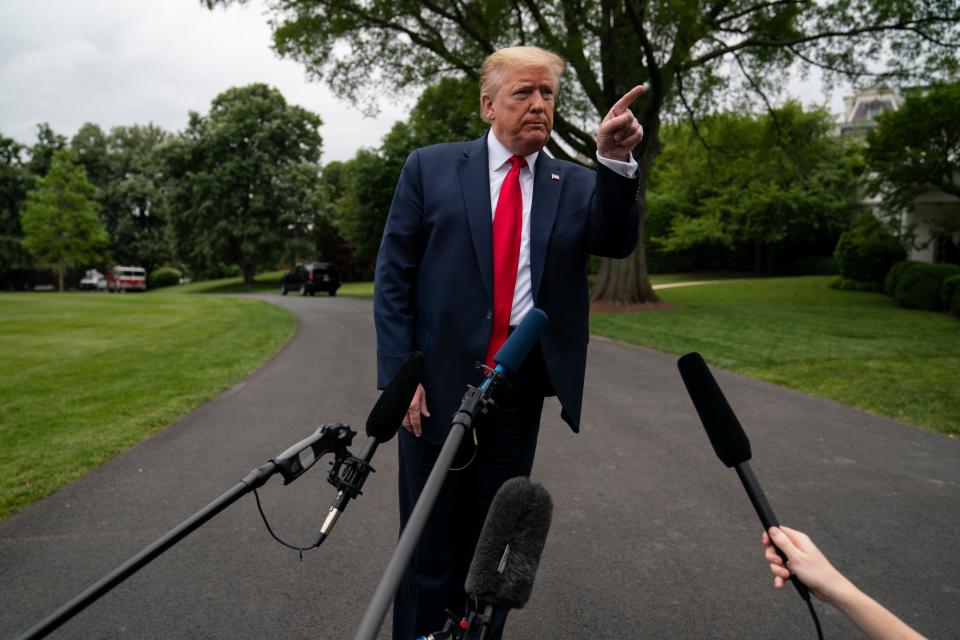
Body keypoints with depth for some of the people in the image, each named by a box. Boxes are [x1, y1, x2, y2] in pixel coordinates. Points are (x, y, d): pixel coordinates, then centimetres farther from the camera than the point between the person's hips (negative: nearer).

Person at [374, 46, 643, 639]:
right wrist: (400, 375, -8)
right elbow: (392, 278, -1)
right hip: (438, 384, -2)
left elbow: (617, 241, -9)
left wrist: (616, 162, -26)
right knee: (428, 544, 11)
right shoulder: (431, 167, 1)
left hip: (520, 390, 2)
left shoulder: (576, 184, 7)